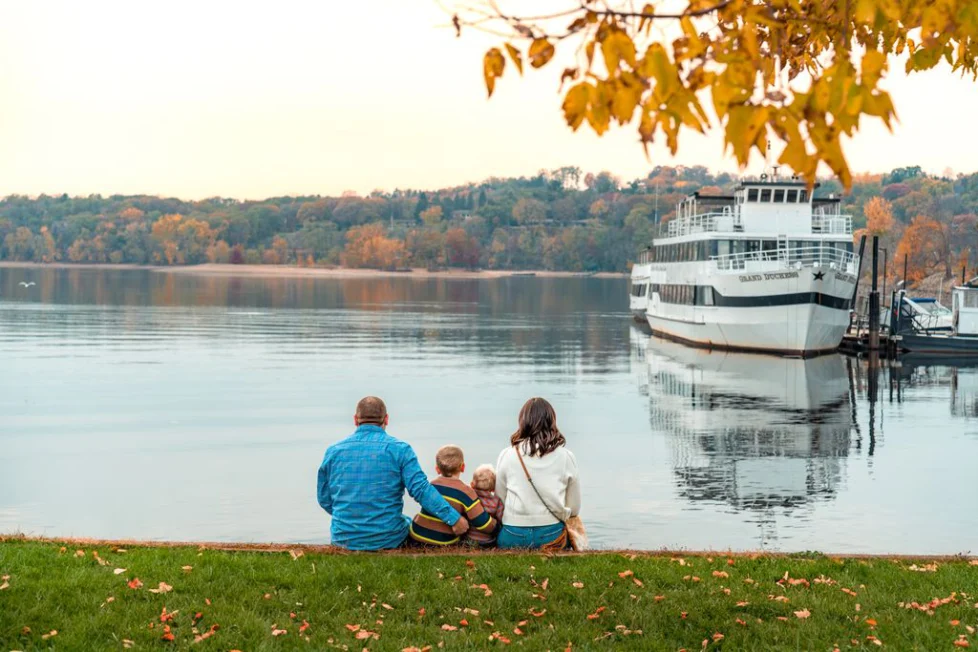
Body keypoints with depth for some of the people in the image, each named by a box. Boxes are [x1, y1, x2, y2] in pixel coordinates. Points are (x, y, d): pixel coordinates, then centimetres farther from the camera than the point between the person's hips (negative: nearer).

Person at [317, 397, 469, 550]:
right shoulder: (399, 450, -7)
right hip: (388, 540, -2)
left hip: (344, 539, 2)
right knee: (408, 522, 32)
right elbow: (421, 489, -17)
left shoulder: (333, 451, 2)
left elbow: (324, 499, 10)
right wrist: (454, 519, -14)